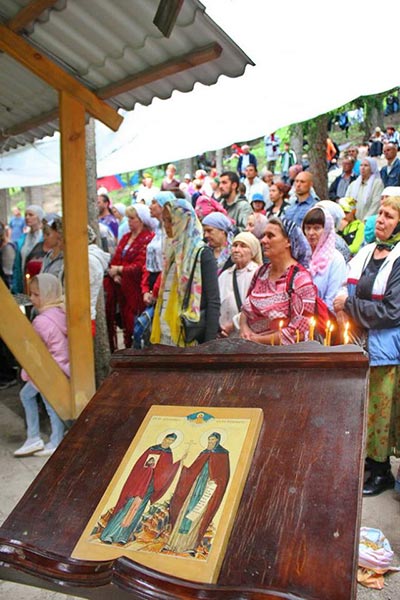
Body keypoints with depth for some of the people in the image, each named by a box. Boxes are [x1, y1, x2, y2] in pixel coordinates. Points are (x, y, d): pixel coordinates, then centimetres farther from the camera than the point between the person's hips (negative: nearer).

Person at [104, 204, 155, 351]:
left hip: (135, 288, -7)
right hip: (122, 288, 8)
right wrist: (114, 274, -6)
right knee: (125, 322, 11)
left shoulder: (148, 239, -10)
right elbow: (115, 260, 13)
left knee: (133, 324, -4)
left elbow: (140, 267, -16)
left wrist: (119, 269, -9)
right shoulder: (126, 237, 17)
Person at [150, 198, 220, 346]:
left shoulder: (202, 254, -9)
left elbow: (213, 301, -12)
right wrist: (156, 332, 13)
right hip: (167, 333, 7)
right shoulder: (173, 250, 12)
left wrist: (209, 343, -17)